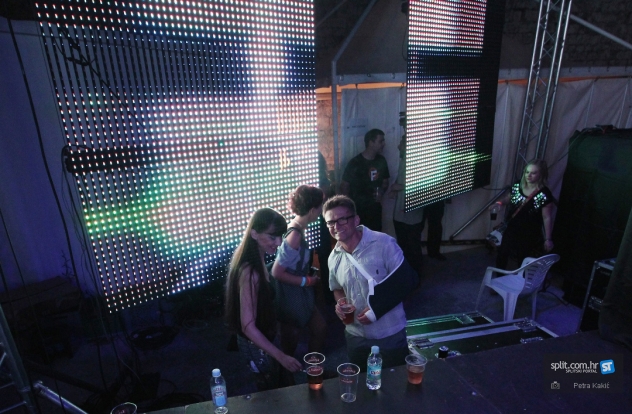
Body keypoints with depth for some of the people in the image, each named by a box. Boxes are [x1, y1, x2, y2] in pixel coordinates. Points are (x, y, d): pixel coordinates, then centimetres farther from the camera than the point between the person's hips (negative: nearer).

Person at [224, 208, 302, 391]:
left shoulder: (255, 259, -5)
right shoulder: (249, 271, -34)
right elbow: (248, 326, -33)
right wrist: (281, 356, -34)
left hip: (262, 338, 8)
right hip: (256, 344, -8)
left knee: (272, 389, 28)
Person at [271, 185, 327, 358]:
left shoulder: (298, 228, -2)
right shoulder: (294, 236, -30)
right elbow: (277, 272, -27)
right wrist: (307, 281, -18)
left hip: (300, 294, 9)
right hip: (291, 296, -9)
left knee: (319, 328, 22)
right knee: (290, 344, 13)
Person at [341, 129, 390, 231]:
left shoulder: (381, 161, 1)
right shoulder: (355, 163, -15)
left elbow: (385, 181, 13)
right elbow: (344, 186, -9)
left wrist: (381, 191, -8)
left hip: (376, 209, 5)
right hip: (358, 210, -5)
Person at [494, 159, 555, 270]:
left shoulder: (544, 195, -20)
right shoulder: (517, 186, -5)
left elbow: (547, 218, -15)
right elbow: (508, 198, 14)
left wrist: (548, 239, -12)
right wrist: (500, 203, -9)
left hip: (529, 236, -5)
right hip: (511, 230, 5)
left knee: (523, 262, 12)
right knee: (501, 256, 17)